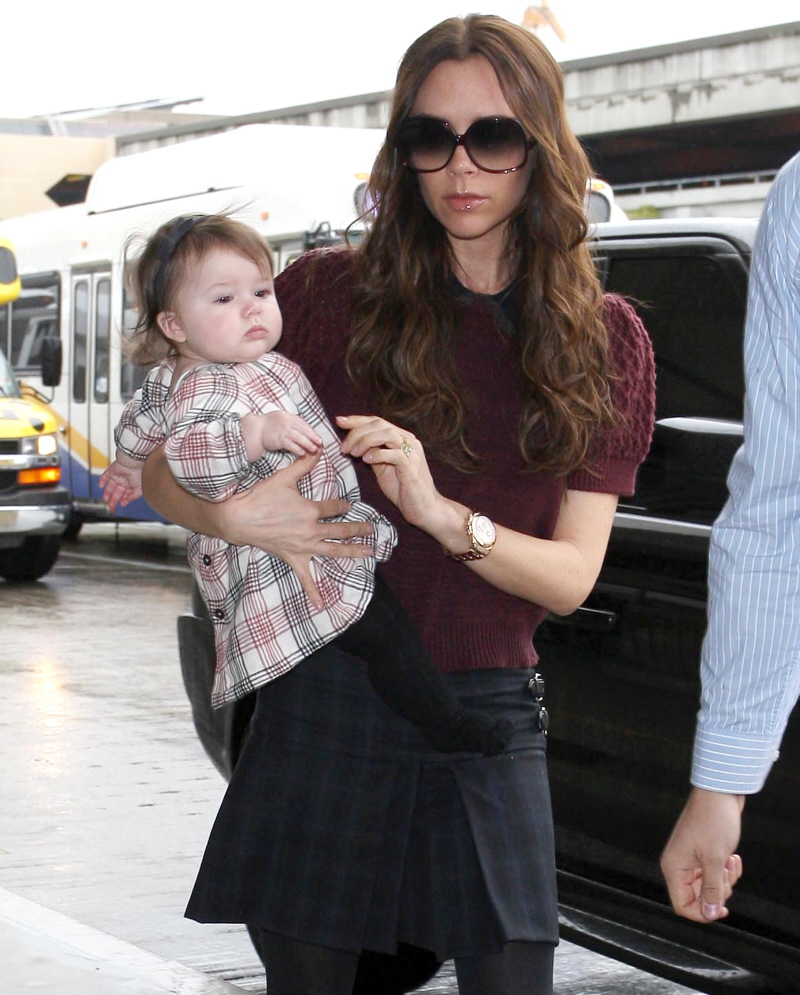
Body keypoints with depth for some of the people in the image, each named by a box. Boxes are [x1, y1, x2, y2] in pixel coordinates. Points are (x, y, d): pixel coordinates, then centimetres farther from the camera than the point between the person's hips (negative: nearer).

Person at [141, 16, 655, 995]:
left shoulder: (606, 342, 4)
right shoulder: (331, 292, -1)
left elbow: (571, 577, -1)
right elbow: (162, 466, 4)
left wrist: (445, 516, -20)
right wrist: (235, 517, -18)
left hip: (488, 719, 1)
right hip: (326, 702, -1)